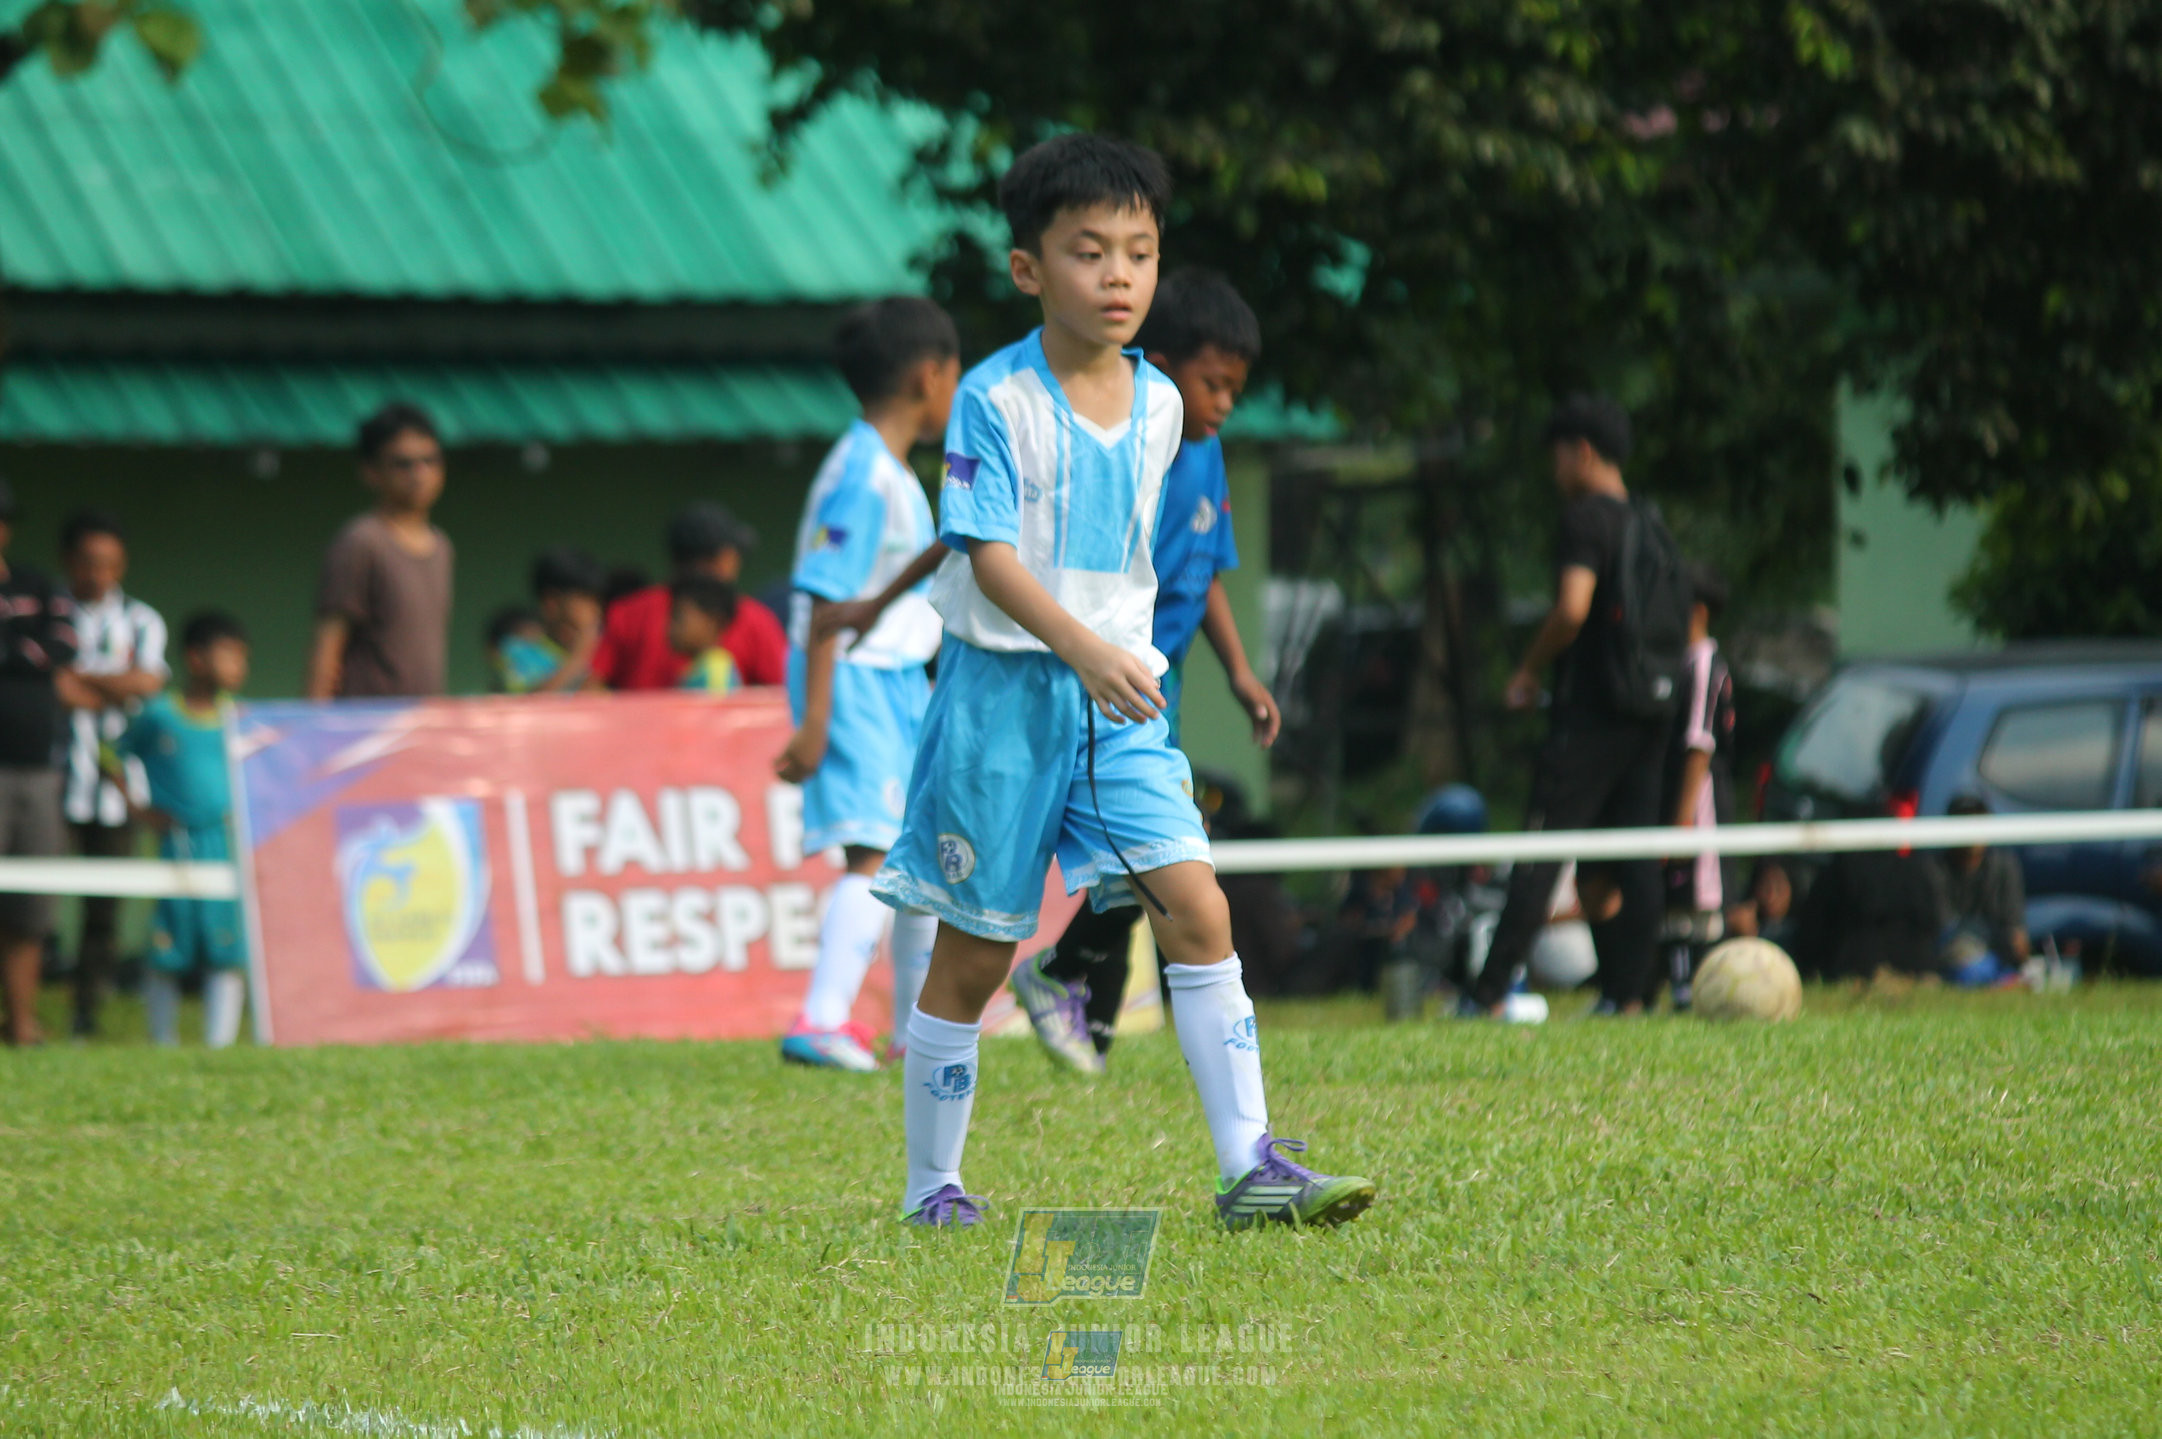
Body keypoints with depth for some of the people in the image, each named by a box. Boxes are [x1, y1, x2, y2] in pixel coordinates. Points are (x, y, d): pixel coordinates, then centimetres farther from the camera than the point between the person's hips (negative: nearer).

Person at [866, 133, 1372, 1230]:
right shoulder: (995, 399, -11)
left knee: (1197, 908, -11)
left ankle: (1249, 1167, -12)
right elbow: (986, 554, -18)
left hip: (1117, 698, 4)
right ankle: (930, 1186, 19)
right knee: (976, 953, 4)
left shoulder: (1158, 404, 7)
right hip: (1004, 693, -4)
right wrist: (1083, 649, -29)